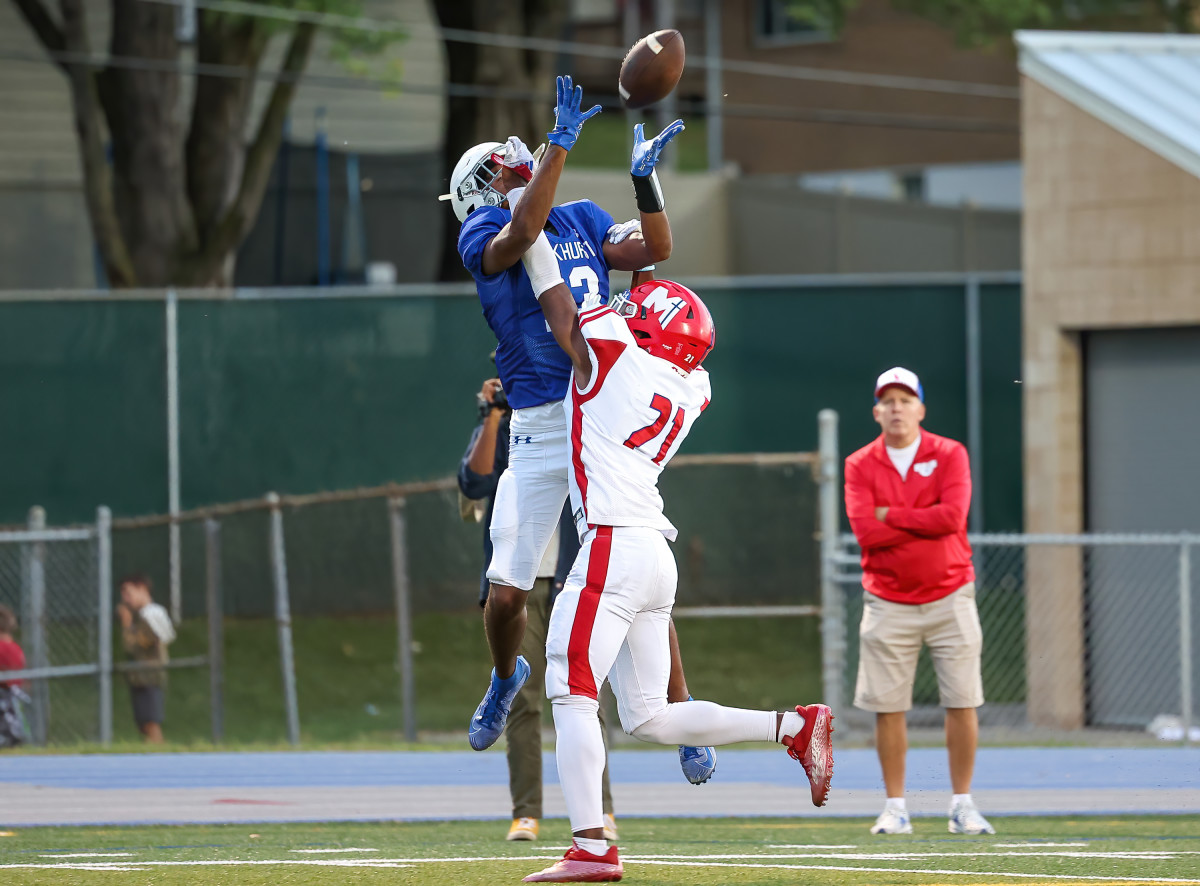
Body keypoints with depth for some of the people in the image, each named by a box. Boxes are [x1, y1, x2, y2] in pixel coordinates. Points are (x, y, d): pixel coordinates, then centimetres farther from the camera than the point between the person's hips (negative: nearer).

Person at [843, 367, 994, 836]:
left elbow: (953, 515, -15)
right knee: (887, 707, -1)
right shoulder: (860, 466, 3)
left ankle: (962, 805, 7)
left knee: (962, 703, -2)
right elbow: (865, 531, -11)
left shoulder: (950, 455, 0)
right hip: (889, 603, 1)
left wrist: (892, 516, -11)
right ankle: (895, 808, 7)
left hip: (950, 595, 0)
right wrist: (928, 524, -12)